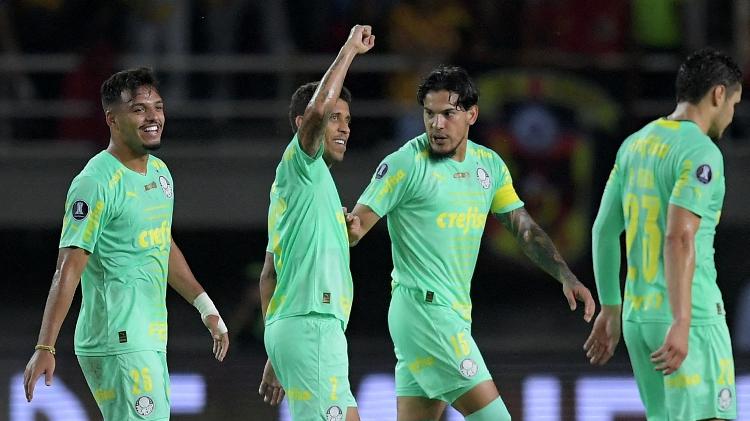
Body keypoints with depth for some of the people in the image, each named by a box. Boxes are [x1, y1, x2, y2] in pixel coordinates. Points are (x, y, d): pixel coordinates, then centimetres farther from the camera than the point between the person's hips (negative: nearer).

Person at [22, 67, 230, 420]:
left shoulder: (159, 172, 13)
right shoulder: (96, 183, -14)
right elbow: (68, 270, -18)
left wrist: (206, 308, 31)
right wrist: (45, 347, -24)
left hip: (151, 341, 9)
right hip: (118, 345, -9)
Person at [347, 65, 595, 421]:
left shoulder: (489, 165, 11)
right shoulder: (406, 164, -8)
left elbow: (525, 230, 18)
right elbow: (357, 223, -10)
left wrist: (566, 277, 7)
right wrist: (351, 228, -34)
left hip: (456, 312, 7)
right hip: (422, 307, -7)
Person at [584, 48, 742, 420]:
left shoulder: (635, 144, 13)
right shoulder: (701, 152, -11)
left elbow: (604, 230, 17)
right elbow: (679, 238, -22)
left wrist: (610, 310, 24)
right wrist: (680, 324, -25)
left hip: (637, 314, 8)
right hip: (691, 315, -8)